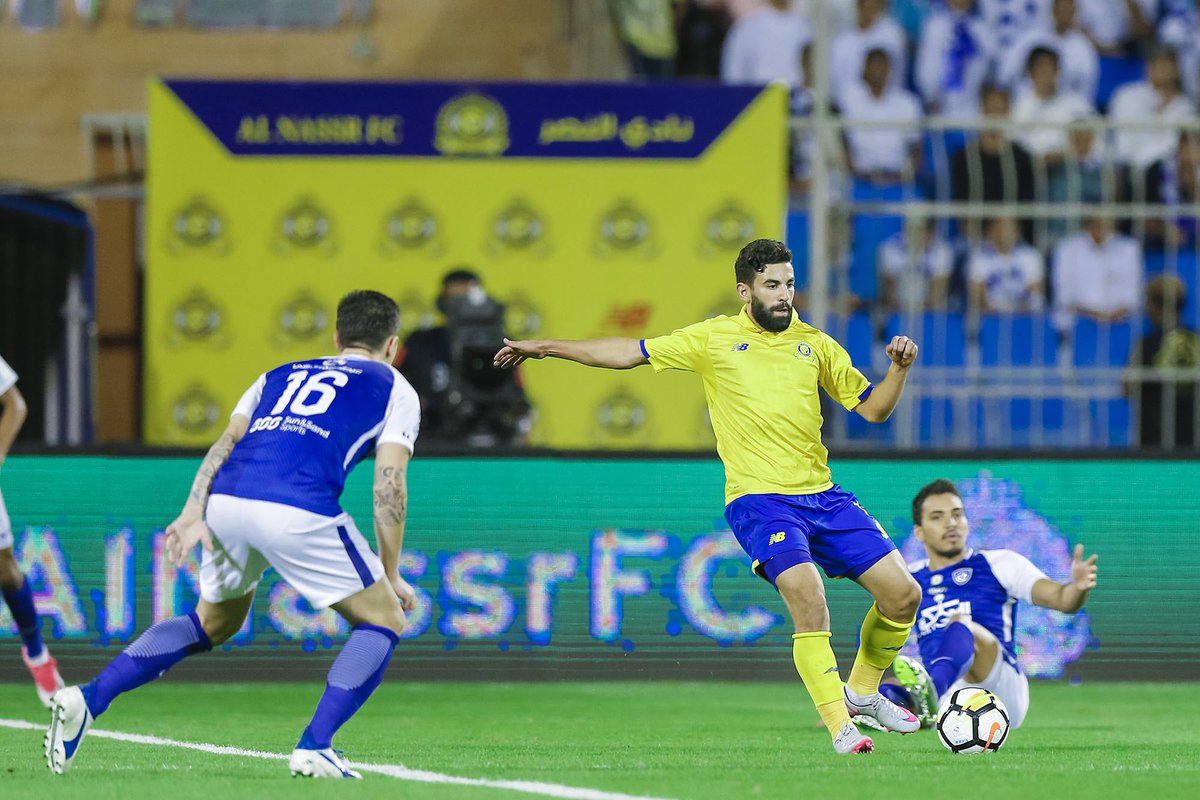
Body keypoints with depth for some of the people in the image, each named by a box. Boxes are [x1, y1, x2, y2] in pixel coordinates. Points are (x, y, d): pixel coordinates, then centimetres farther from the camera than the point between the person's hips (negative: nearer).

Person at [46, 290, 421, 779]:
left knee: (214, 623, 27)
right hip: (299, 511, -5)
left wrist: (193, 511, 5)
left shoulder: (281, 374, 32)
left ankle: (89, 698, 13)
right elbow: (389, 486, 9)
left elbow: (227, 441, 16)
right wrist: (391, 575, 14)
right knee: (383, 622, 12)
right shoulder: (395, 390, 20)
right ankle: (314, 747, -4)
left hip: (226, 500, 5)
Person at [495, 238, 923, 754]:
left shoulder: (814, 343, 12)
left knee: (902, 593, 1)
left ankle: (862, 692, 24)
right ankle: (839, 727, -20)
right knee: (808, 599, -26)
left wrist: (900, 368, -5)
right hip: (759, 500, -5)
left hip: (823, 496, 5)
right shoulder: (714, 339, 4)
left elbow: (872, 407, 15)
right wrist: (544, 347, 9)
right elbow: (629, 353, 9)